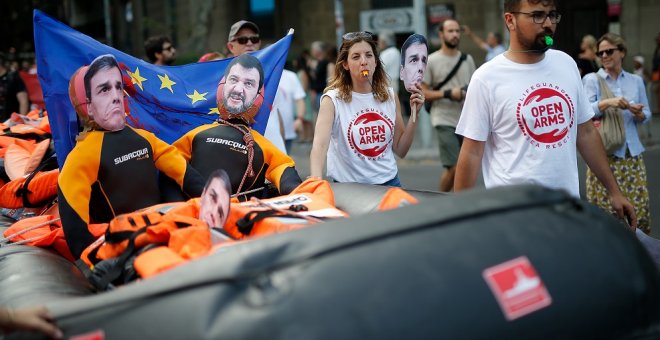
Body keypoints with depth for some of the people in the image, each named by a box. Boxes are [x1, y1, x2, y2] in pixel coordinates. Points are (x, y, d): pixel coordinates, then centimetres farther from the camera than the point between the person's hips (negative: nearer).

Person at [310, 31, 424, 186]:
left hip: (388, 181, 3)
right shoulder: (333, 100, -9)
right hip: (349, 187, -3)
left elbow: (400, 150, 9)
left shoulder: (390, 96, 3)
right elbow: (320, 144, -25)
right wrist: (316, 181, -42)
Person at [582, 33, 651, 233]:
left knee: (638, 203, 2)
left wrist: (638, 113, -8)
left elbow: (646, 117, 14)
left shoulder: (636, 81, 12)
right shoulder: (591, 79, 1)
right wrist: (606, 103, -26)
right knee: (605, 202, -5)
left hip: (632, 151, 3)